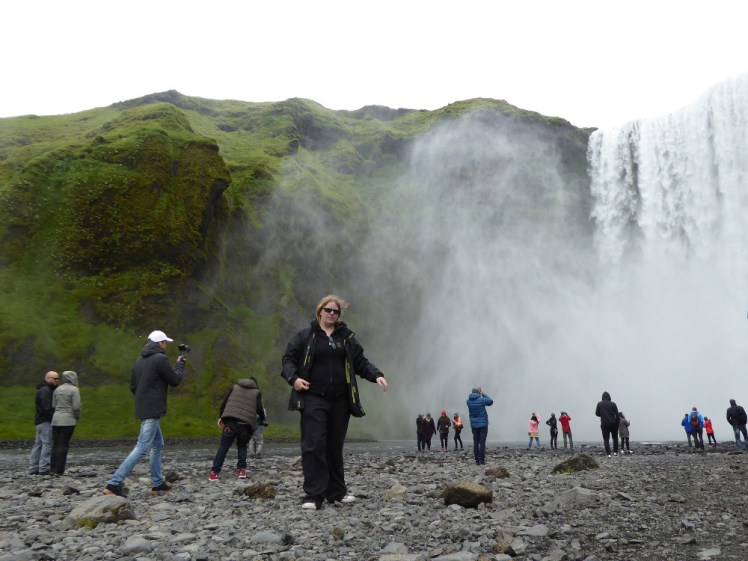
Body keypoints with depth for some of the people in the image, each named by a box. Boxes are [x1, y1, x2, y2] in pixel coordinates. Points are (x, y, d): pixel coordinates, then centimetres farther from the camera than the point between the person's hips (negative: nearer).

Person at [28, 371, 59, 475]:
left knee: (38, 445, 11)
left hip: (40, 421, 11)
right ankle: (44, 469, -13)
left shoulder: (47, 389, 20)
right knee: (47, 444, -11)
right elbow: (47, 408, -21)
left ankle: (33, 468, 14)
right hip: (45, 421, -11)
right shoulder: (45, 390, -13)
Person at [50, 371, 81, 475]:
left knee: (55, 444, 10)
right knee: (63, 445, -3)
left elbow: (53, 405, 10)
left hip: (56, 419, 6)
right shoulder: (74, 389, -7)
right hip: (68, 420, -6)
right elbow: (76, 406, -11)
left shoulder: (57, 389, 11)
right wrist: (78, 417, 5)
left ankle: (53, 469, 11)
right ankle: (59, 470, -2)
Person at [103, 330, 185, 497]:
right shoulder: (160, 359, -13)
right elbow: (175, 380, -6)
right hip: (153, 411, -10)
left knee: (157, 445, 18)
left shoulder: (140, 360, 13)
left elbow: (133, 386, 17)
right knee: (142, 448, -9)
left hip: (143, 409, 10)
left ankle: (157, 484, 21)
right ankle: (114, 484, -13)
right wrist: (180, 364, 9)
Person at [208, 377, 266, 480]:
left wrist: (220, 417, 21)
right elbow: (259, 409, 1)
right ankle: (241, 470, 7)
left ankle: (214, 472, -1)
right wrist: (262, 417, 22)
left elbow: (224, 403, 12)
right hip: (245, 424, -1)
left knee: (223, 447, 5)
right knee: (242, 447, 18)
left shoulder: (235, 387, 20)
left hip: (230, 421, 1)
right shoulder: (257, 392, 13)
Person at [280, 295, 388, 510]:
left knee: (335, 446, 10)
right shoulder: (305, 335, 6)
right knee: (314, 445, -9)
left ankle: (336, 492, 20)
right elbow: (289, 359, 4)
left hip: (340, 400, 3)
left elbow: (361, 362, 12)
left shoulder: (347, 337, 13)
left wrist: (376, 375, -4)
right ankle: (313, 495, -3)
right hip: (313, 399, -3)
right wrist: (293, 378, -14)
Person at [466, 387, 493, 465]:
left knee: (476, 443, 7)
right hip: (483, 424, -3)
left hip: (474, 425, 3)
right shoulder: (481, 400, -11)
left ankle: (477, 460, 7)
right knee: (482, 443, -2)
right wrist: (483, 394, 10)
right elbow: (490, 401, 6)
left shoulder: (469, 401, -1)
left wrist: (481, 394, 13)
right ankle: (482, 460, -4)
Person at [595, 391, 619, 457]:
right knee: (615, 438, 18)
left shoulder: (599, 404, -2)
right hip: (613, 424, 0)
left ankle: (608, 454, -6)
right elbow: (617, 414, -5)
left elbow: (597, 414, 1)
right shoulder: (613, 404, -4)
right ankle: (615, 452, 14)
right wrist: (617, 423, 3)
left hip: (604, 424, 0)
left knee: (606, 439, 3)